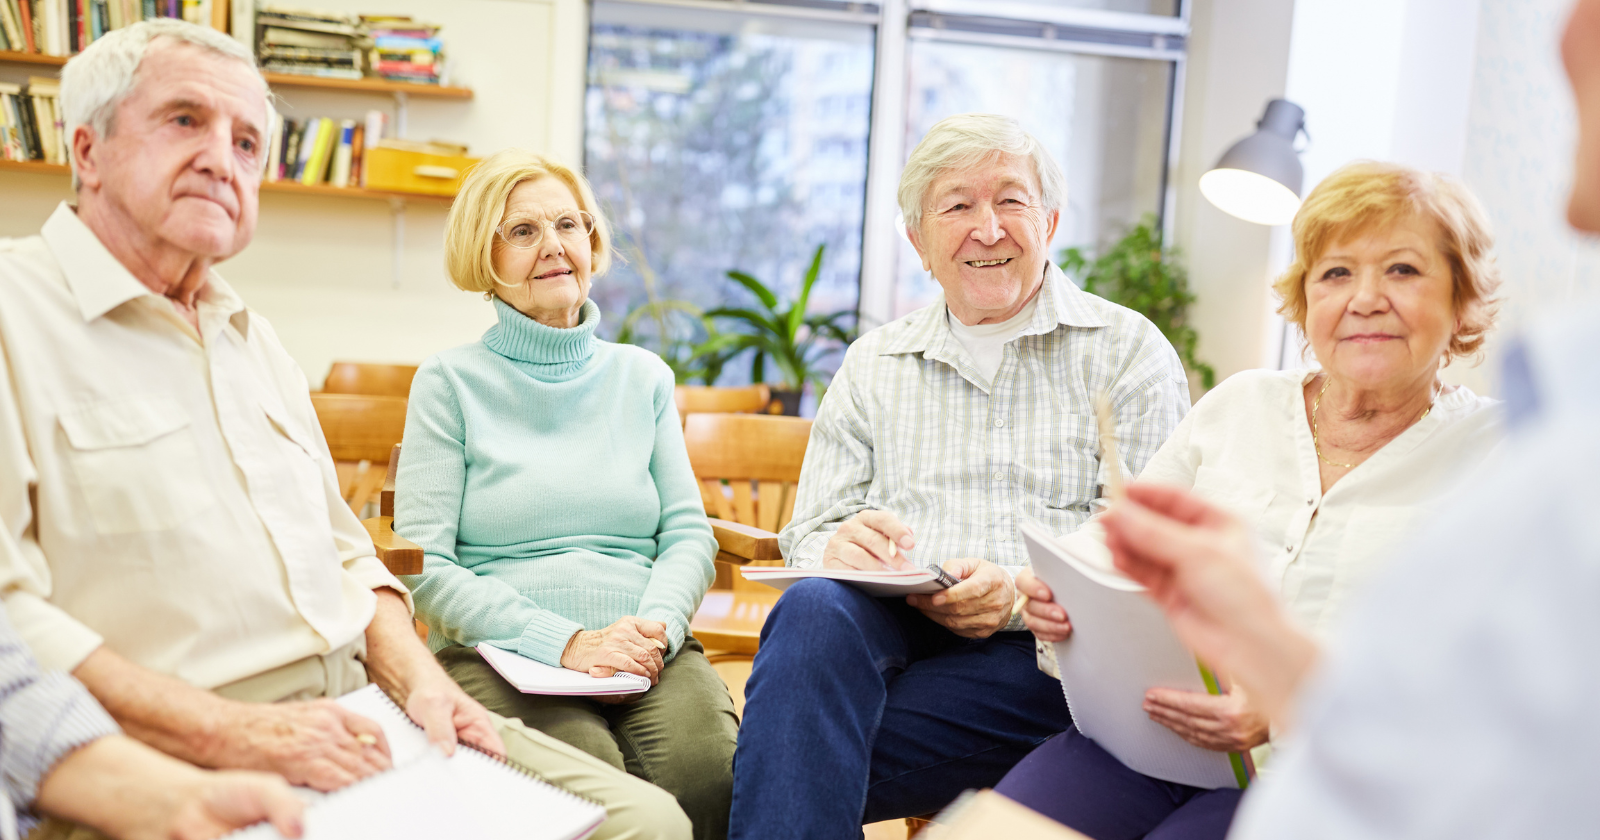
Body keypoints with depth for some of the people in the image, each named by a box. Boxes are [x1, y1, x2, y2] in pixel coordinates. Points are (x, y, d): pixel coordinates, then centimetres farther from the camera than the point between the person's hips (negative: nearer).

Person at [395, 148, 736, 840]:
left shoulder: (643, 377, 17)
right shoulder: (451, 383, 6)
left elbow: (688, 533, 12)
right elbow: (424, 567, -3)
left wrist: (656, 624, -10)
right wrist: (565, 642, -14)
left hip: (646, 651, 3)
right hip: (499, 654, -2)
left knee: (709, 771, -28)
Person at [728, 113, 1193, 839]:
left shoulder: (1128, 351, 8)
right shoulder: (873, 365, 19)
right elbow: (809, 535, 14)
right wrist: (838, 547, -12)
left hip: (1047, 653, -3)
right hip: (892, 634, 4)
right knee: (813, 610, -33)